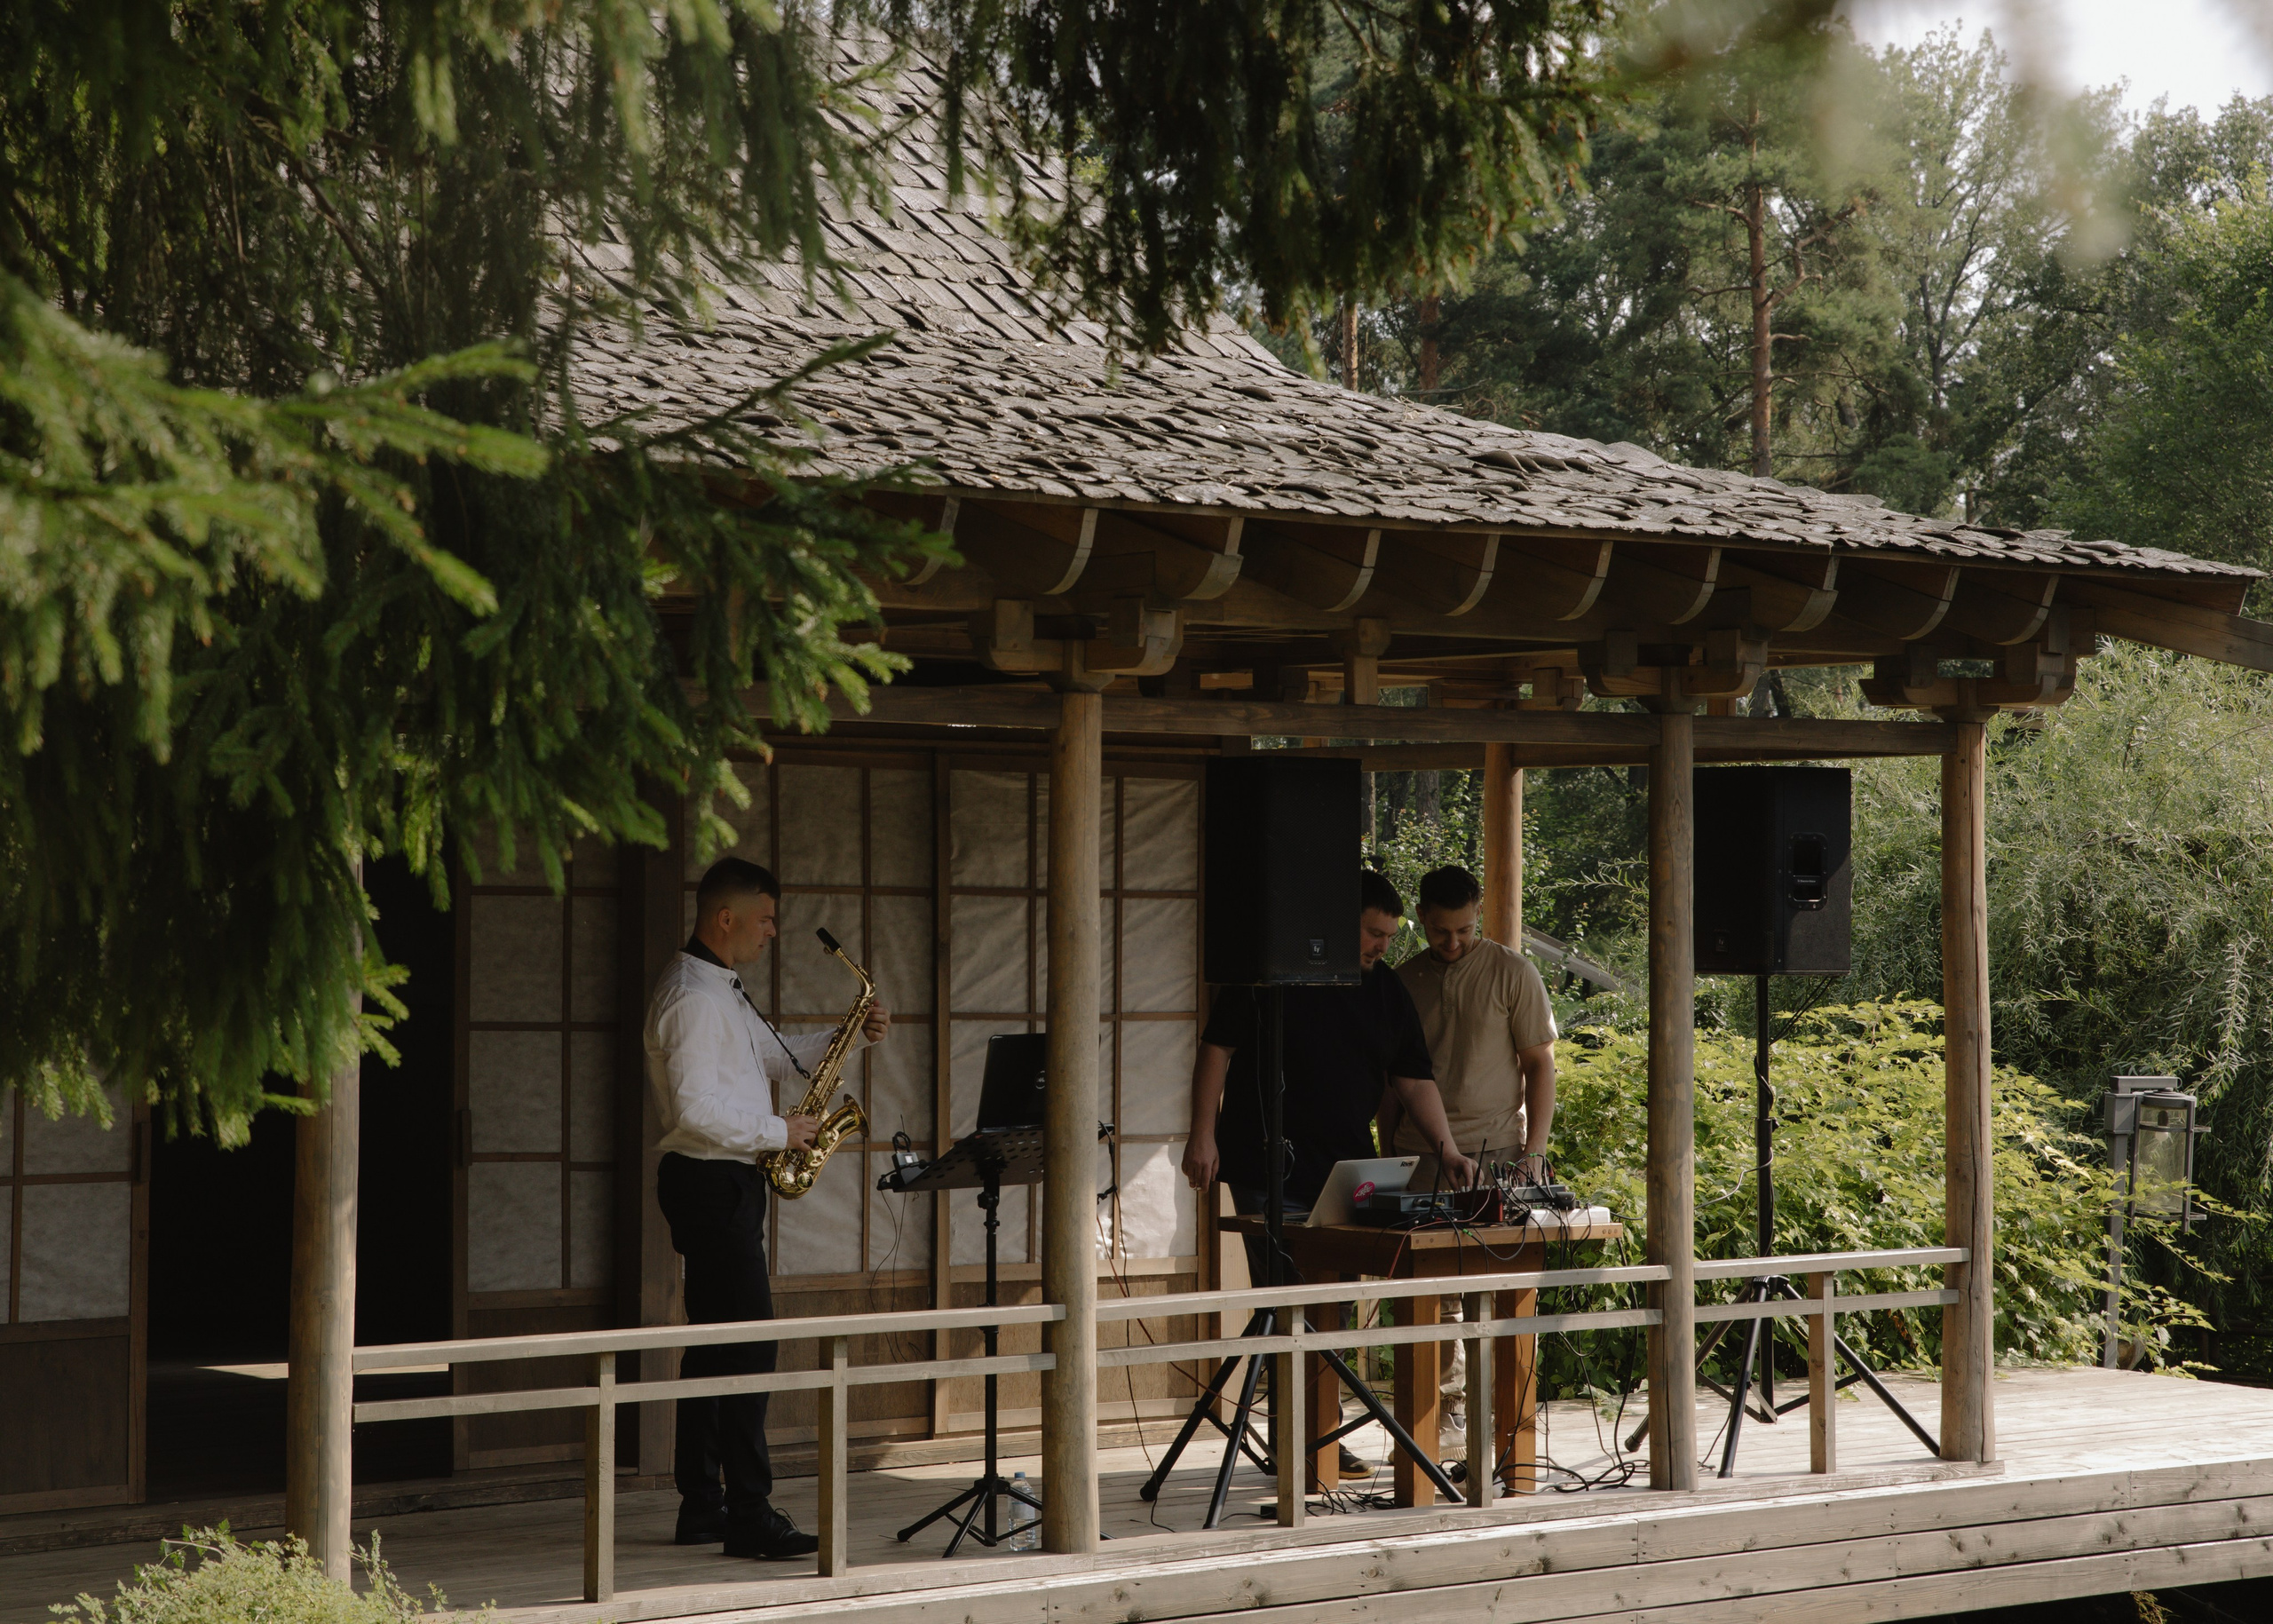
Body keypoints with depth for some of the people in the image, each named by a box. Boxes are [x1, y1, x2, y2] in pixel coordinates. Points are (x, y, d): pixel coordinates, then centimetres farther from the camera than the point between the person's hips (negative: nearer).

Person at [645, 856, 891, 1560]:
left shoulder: (719, 991, 16)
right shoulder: (692, 998, -18)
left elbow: (773, 1056, 24)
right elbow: (696, 1111, -25)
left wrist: (849, 1035, 11)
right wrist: (779, 1131, -16)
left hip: (725, 1184, 11)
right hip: (712, 1182, -11)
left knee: (715, 1343, 12)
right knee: (748, 1342, -12)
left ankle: (701, 1507, 17)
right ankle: (749, 1516, -13)